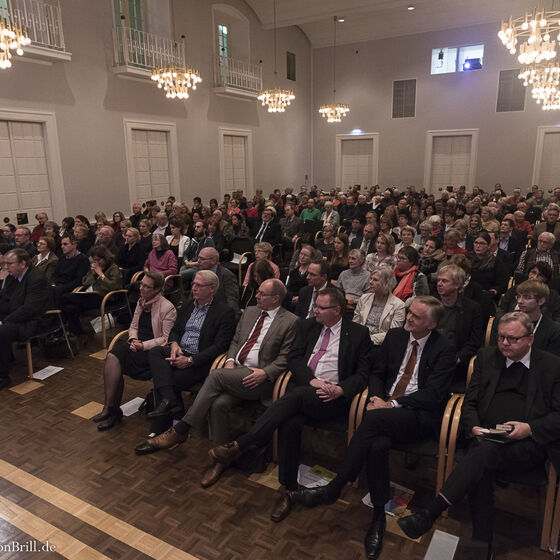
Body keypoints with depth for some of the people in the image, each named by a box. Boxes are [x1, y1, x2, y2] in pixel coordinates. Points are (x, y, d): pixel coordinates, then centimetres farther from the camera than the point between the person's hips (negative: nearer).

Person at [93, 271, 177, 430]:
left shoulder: (167, 308, -9)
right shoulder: (141, 302, 14)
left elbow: (166, 338, -10)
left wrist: (143, 345, -16)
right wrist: (133, 339, -1)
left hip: (152, 350, -7)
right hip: (137, 345, 7)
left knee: (114, 359, -23)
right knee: (112, 356, -23)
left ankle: (111, 409, -11)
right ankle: (111, 410, -19)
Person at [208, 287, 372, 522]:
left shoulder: (359, 334, 7)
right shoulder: (308, 326, 17)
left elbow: (362, 374, 3)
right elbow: (294, 358, 8)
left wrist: (340, 390, -15)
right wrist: (312, 380, -10)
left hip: (333, 397, -3)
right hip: (304, 392, 4)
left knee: (296, 396, -32)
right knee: (290, 423, -28)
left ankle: (239, 445, -33)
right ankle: (288, 489, -15)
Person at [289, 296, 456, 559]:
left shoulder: (444, 350, -5)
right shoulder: (395, 336, 10)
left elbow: (432, 395, -12)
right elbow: (376, 372, 16)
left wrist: (391, 405, -17)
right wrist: (376, 397, -5)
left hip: (420, 416, -4)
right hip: (385, 408, 4)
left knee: (373, 419, -33)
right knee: (378, 444, -30)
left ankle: (334, 488, -24)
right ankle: (379, 515, -12)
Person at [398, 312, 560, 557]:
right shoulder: (487, 357, 15)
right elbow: (470, 403, 14)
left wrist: (530, 428, -14)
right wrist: (474, 428, -6)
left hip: (528, 444, -3)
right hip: (486, 438, 3)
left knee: (486, 453, -34)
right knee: (481, 471, -31)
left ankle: (429, 514, -35)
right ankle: (482, 547, -21)